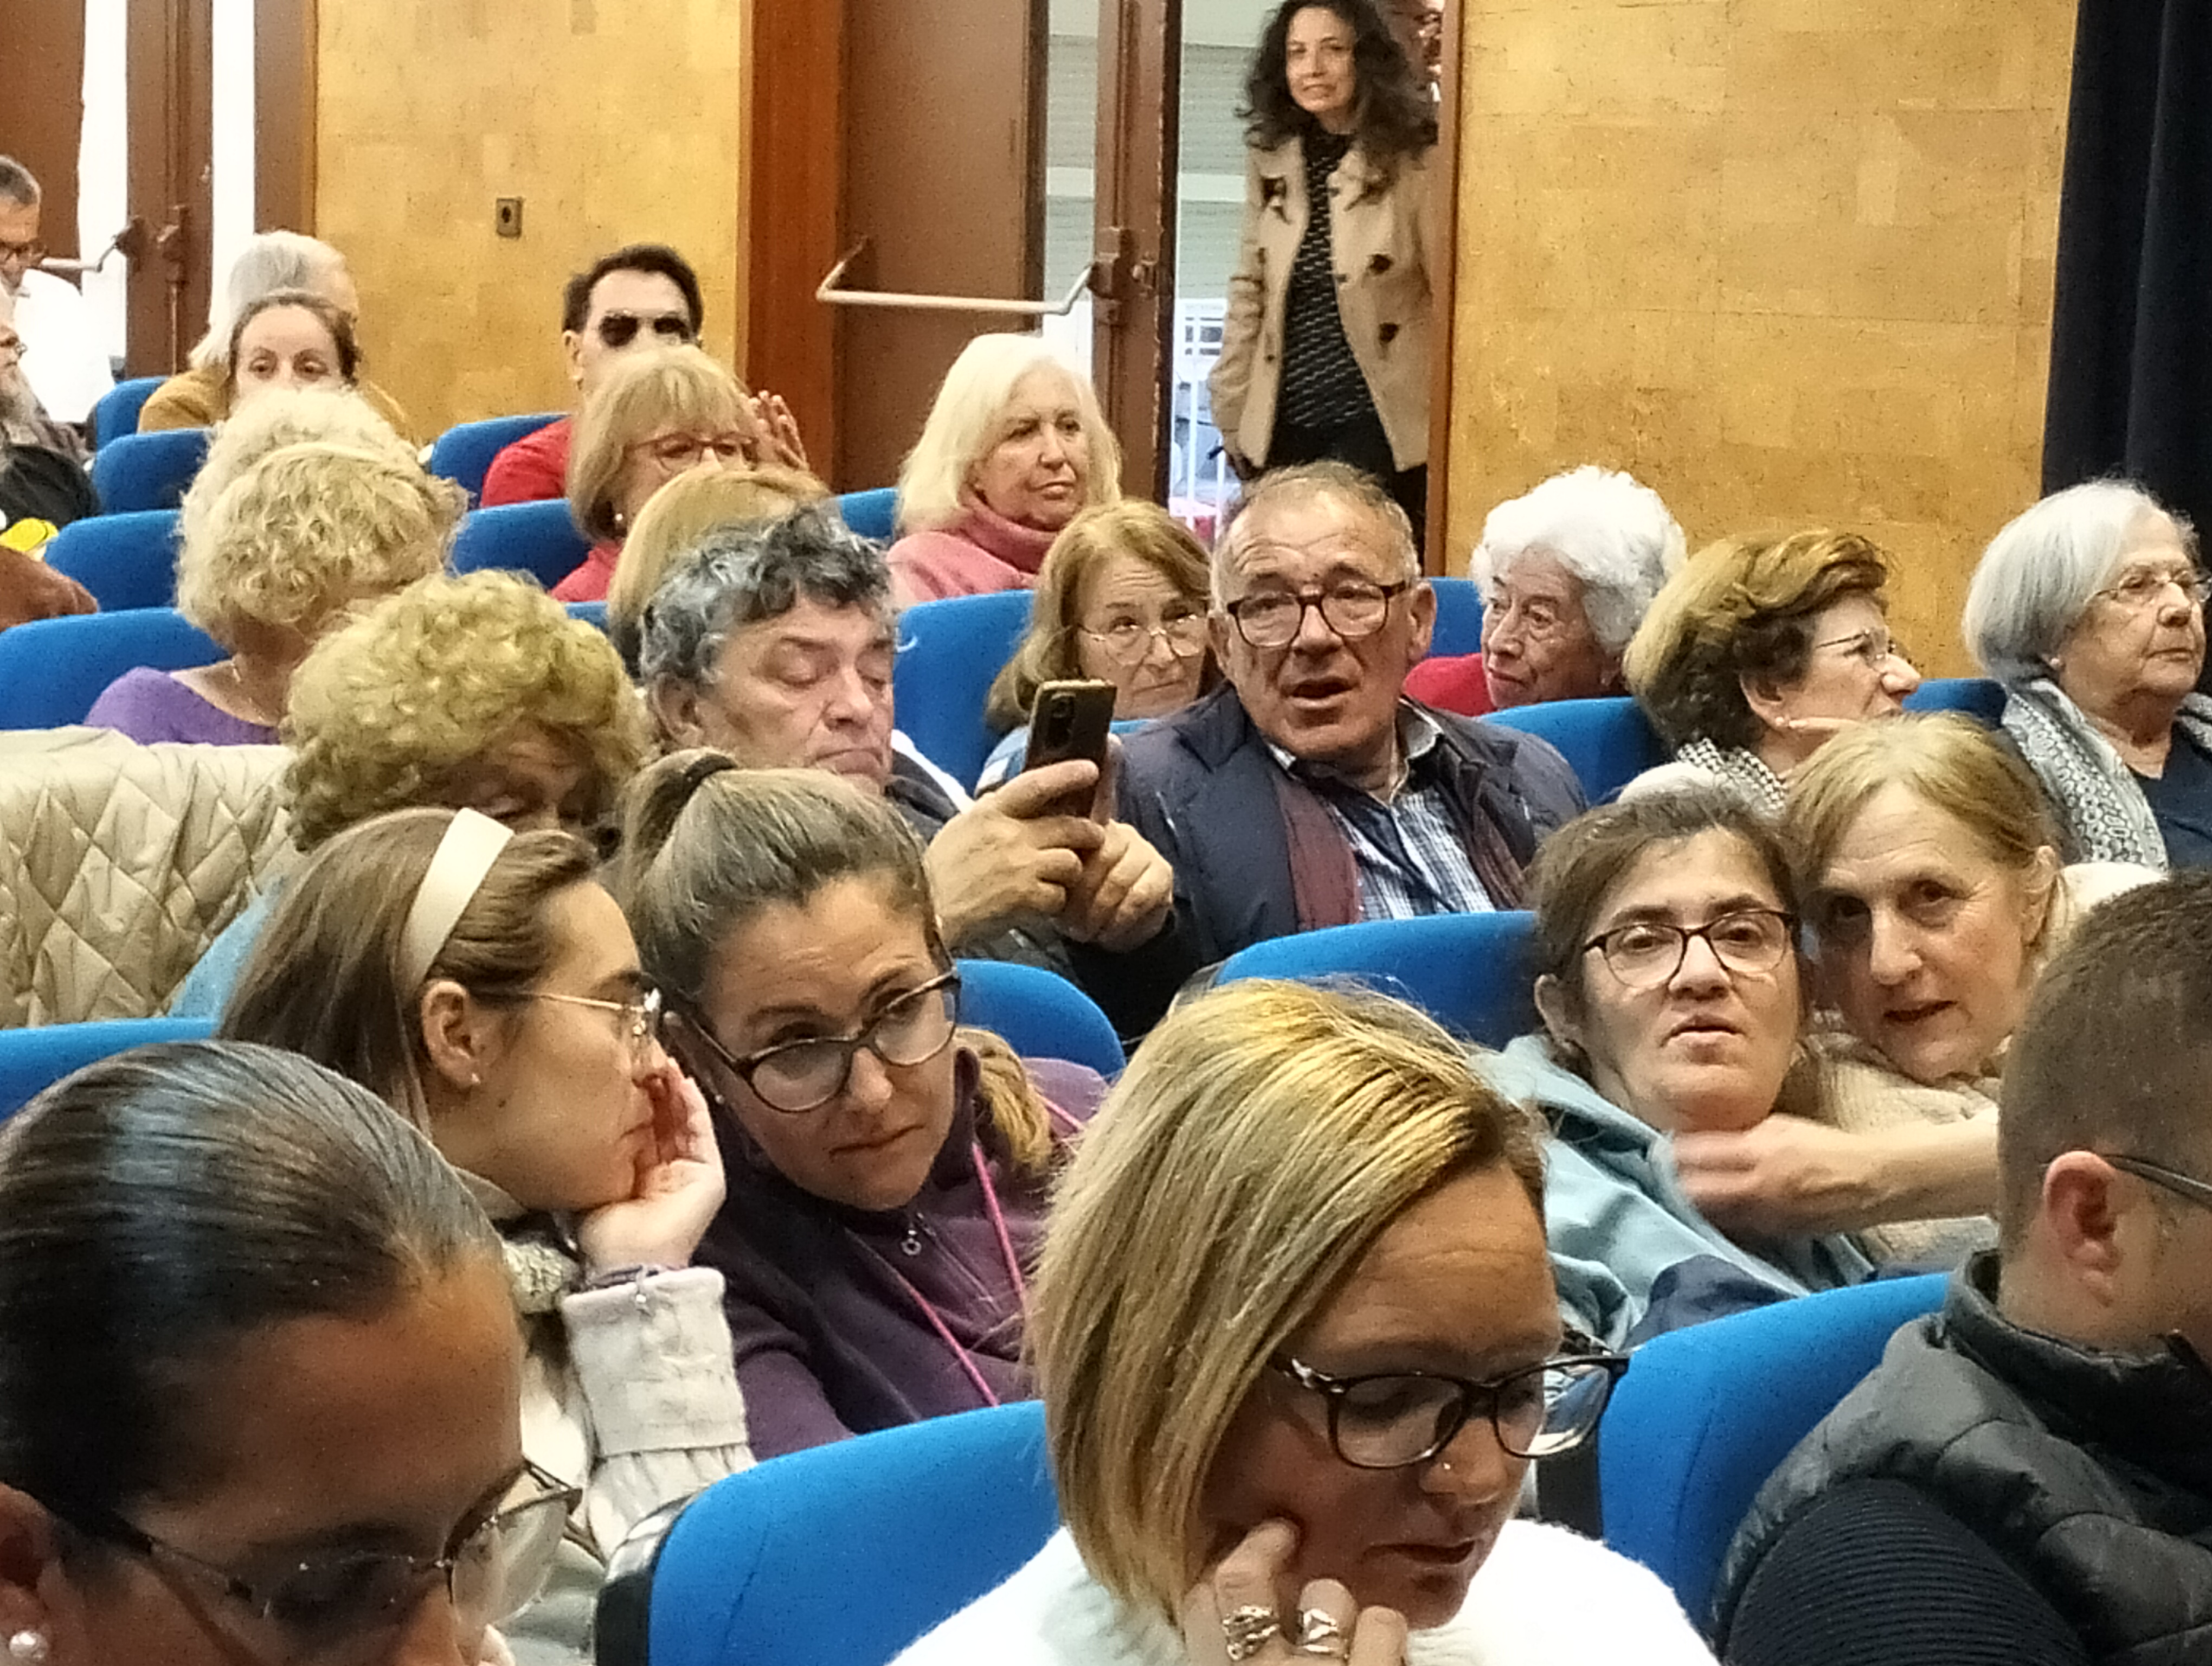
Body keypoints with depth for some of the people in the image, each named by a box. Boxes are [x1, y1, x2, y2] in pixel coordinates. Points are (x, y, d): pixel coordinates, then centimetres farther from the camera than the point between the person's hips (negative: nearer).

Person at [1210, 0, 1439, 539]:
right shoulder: (1271, 160, 8)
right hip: (1283, 423, 5)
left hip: (1378, 420, -5)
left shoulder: (1413, 163, -8)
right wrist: (1231, 413, 9)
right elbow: (1249, 293, 12)